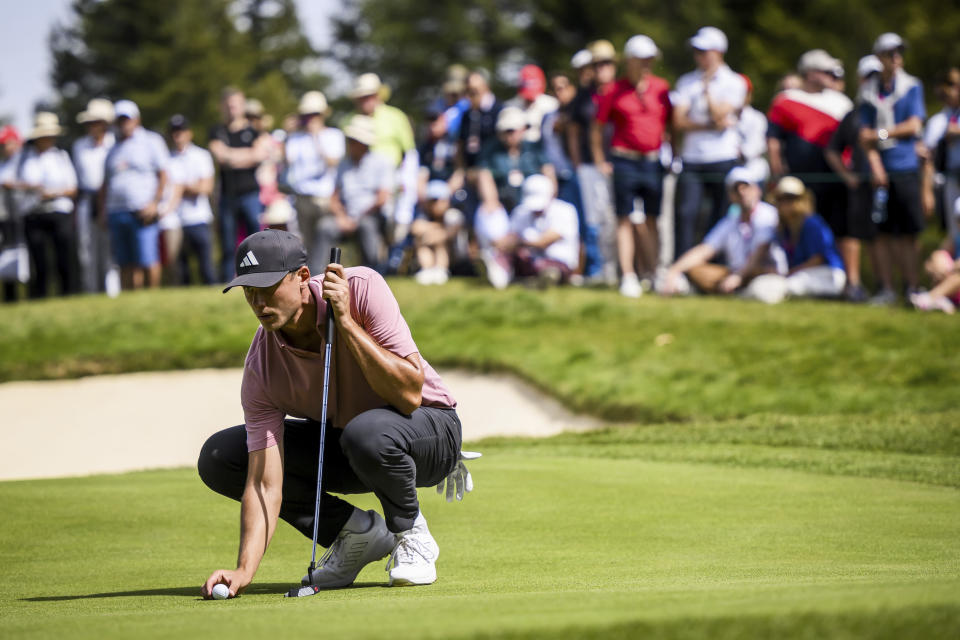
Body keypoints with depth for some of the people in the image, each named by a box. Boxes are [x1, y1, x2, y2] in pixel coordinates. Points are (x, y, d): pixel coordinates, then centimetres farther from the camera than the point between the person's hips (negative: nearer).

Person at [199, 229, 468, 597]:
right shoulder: (261, 369, -19)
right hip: (343, 449, 5)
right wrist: (244, 570, -37)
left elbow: (409, 394, -33)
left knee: (367, 433, -40)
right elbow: (265, 483, -22)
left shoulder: (361, 287, -26)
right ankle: (354, 530, -1)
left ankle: (411, 534, -9)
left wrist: (346, 321, -35)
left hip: (429, 427, -4)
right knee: (218, 458, -12)